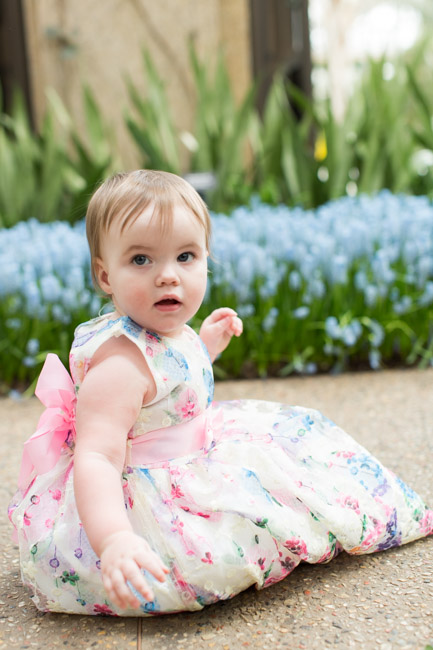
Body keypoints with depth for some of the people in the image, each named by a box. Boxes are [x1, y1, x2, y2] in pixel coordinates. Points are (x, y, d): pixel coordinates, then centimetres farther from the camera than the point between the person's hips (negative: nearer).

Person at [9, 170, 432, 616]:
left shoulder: (170, 333, 0)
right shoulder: (120, 361, -30)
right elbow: (96, 457, -37)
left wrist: (205, 346, 15)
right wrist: (113, 540, -51)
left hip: (187, 471, 10)